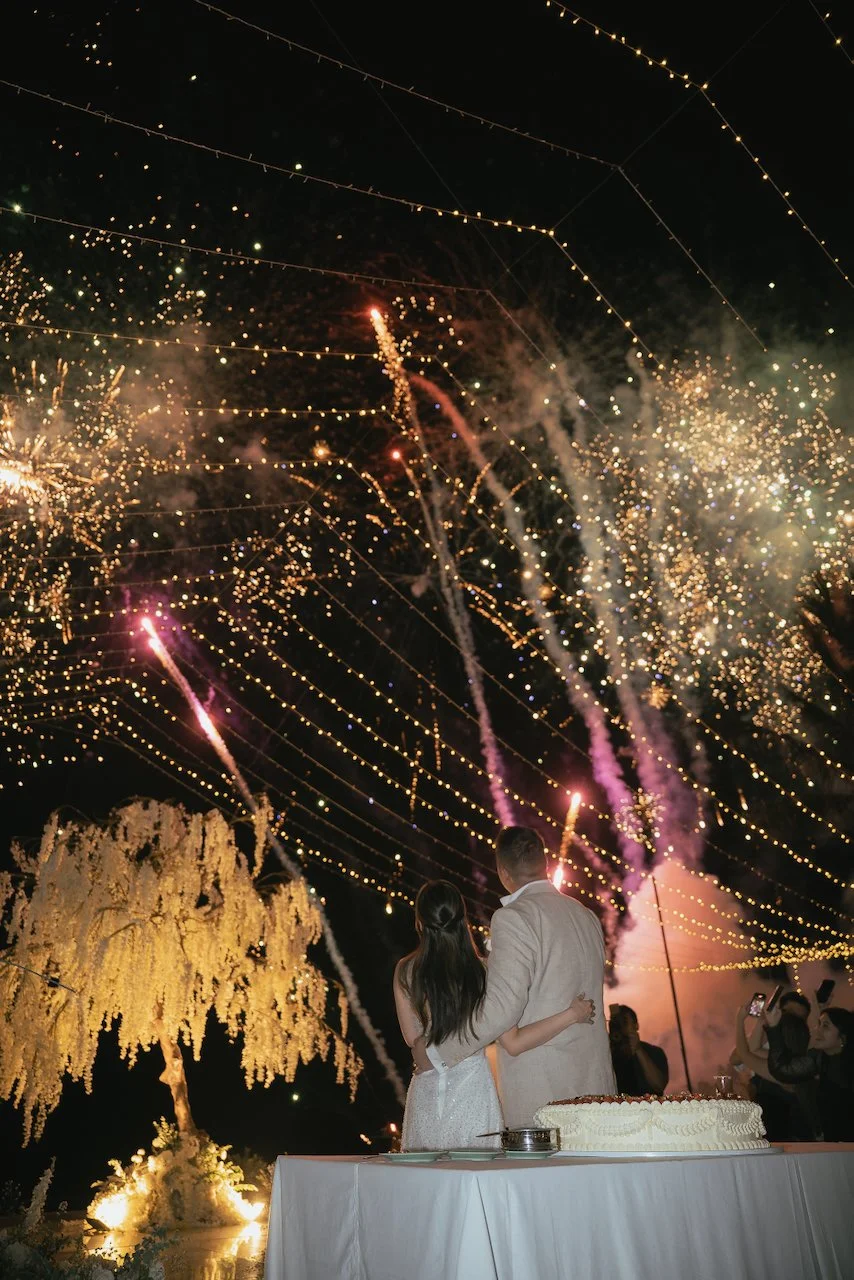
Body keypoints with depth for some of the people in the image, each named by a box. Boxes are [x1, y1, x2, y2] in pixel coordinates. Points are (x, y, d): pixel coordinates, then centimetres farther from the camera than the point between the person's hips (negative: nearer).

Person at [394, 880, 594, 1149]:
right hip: (473, 1086, -2)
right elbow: (513, 1044, -12)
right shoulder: (483, 971, -10)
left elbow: (412, 1038, 5)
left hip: (427, 1090, 2)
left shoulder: (405, 972, -5)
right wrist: (571, 1014, -6)